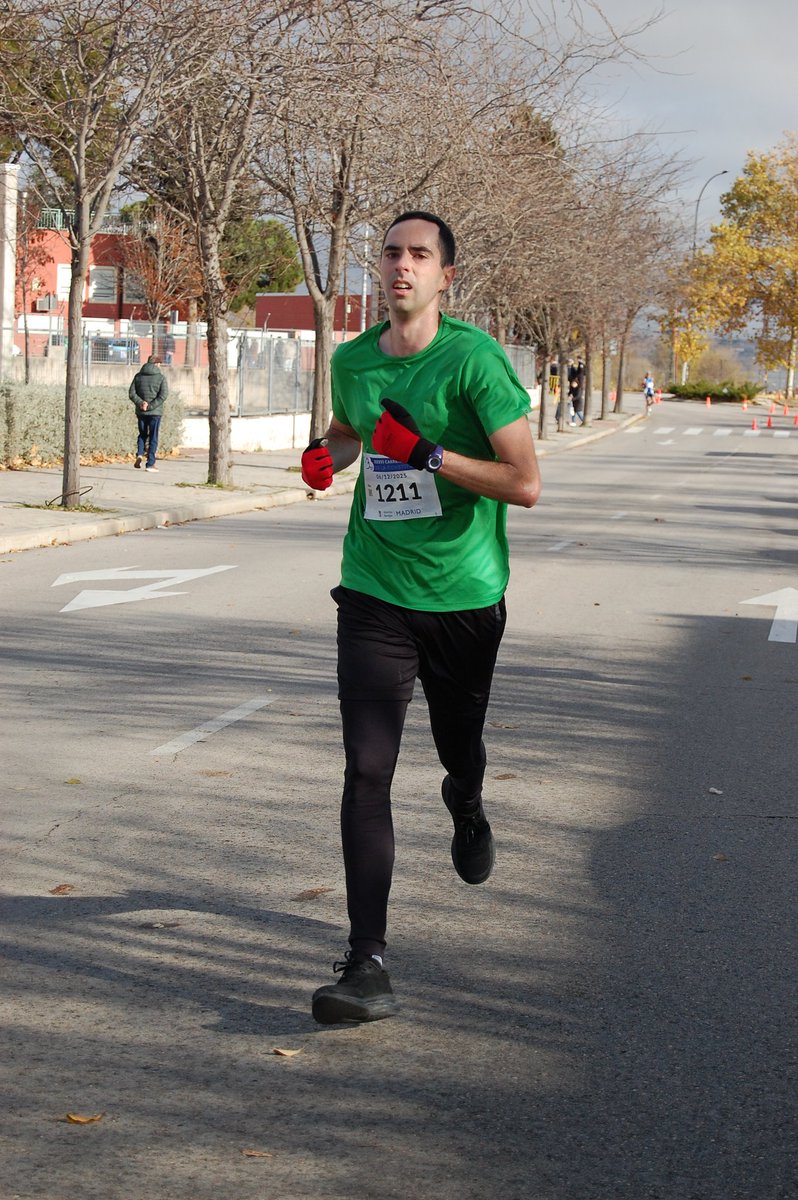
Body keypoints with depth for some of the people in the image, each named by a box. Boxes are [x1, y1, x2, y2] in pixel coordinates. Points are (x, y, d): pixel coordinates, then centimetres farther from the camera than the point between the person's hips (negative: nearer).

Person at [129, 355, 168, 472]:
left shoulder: (138, 376, 5)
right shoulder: (161, 377, -4)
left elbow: (131, 393, -2)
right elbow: (163, 395, -15)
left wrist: (140, 403, -11)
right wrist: (151, 406, -15)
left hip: (141, 412, 3)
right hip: (155, 412, -3)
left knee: (142, 434, 19)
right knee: (153, 437, 3)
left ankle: (139, 454, -5)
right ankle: (150, 464, 3)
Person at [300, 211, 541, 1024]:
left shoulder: (474, 359, -12)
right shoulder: (352, 361, 3)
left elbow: (525, 483, -17)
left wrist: (427, 453, -23)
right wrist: (325, 458, 5)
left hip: (465, 598, -2)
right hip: (376, 596, 2)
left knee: (458, 749, 19)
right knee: (366, 771, -12)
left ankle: (466, 810, 59)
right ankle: (367, 964, -12)